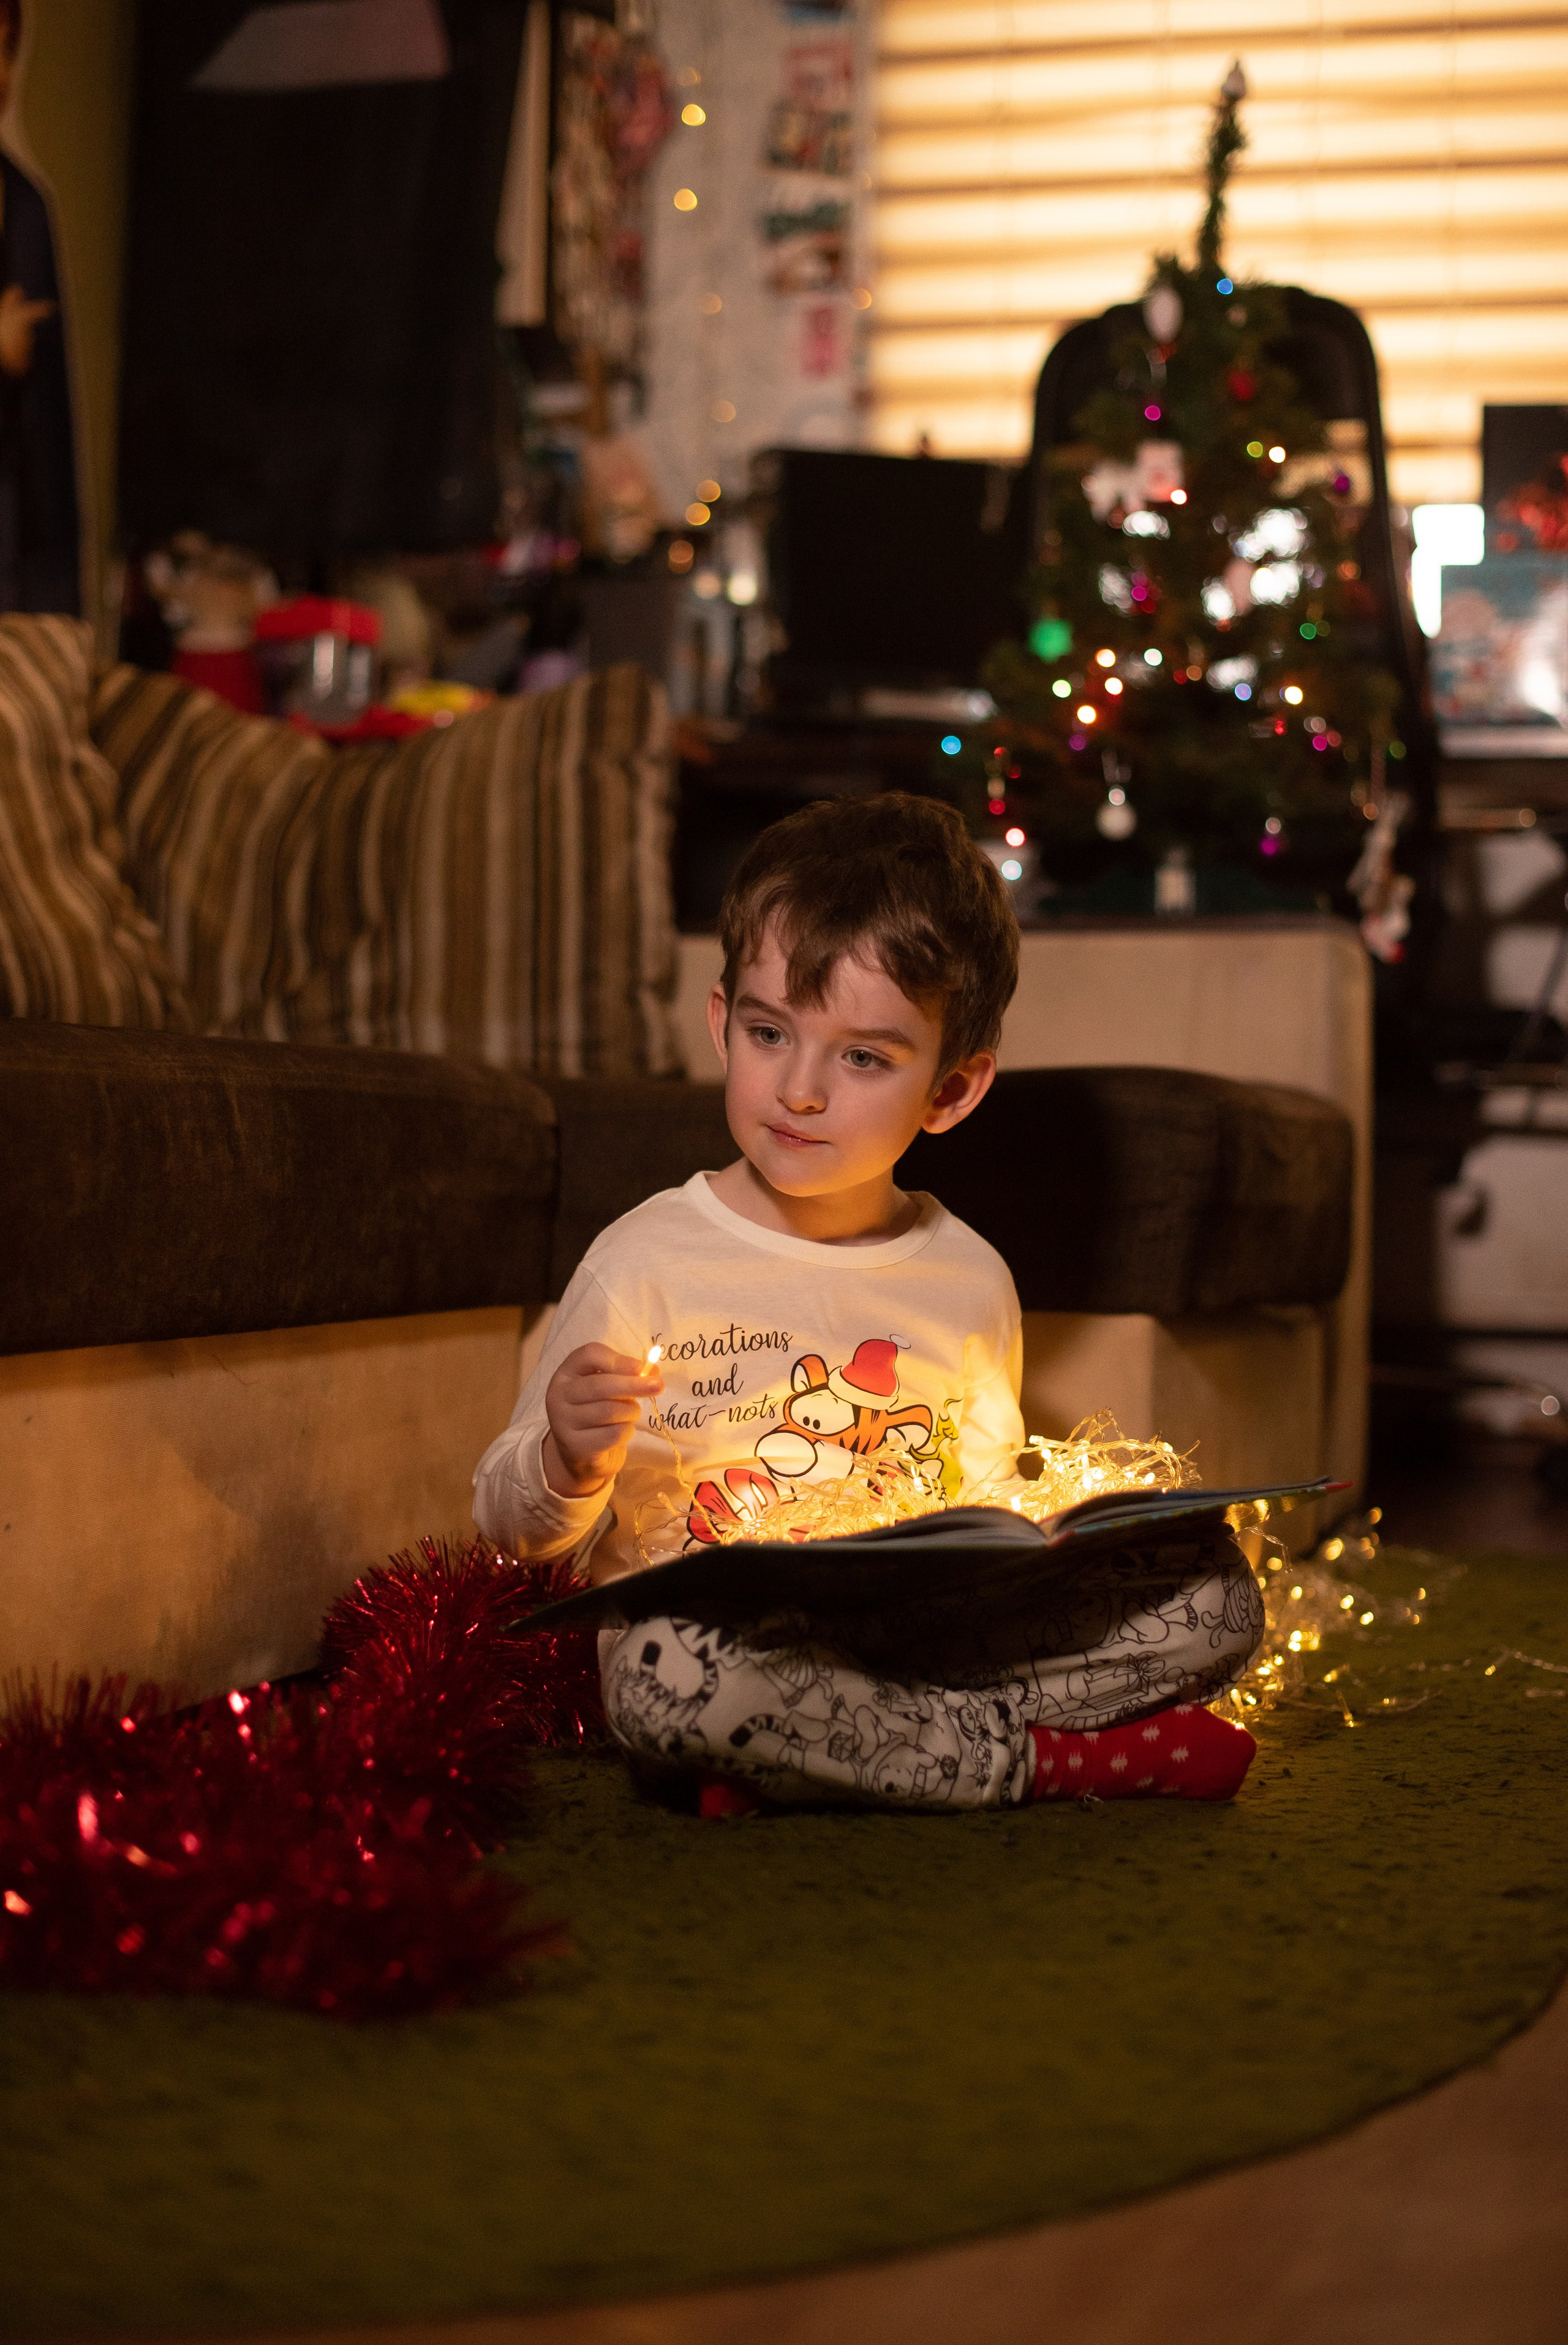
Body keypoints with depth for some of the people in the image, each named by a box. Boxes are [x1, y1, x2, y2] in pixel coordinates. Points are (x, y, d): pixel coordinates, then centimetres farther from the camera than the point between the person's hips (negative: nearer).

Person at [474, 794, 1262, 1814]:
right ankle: (1041, 1758, -19)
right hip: (719, 1636, -3)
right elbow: (515, 1530, 1)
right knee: (672, 1674, -40)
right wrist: (568, 1463, -21)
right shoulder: (648, 1262, -3)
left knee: (1214, 1591, -11)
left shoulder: (971, 1281, 8)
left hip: (920, 1646, 4)